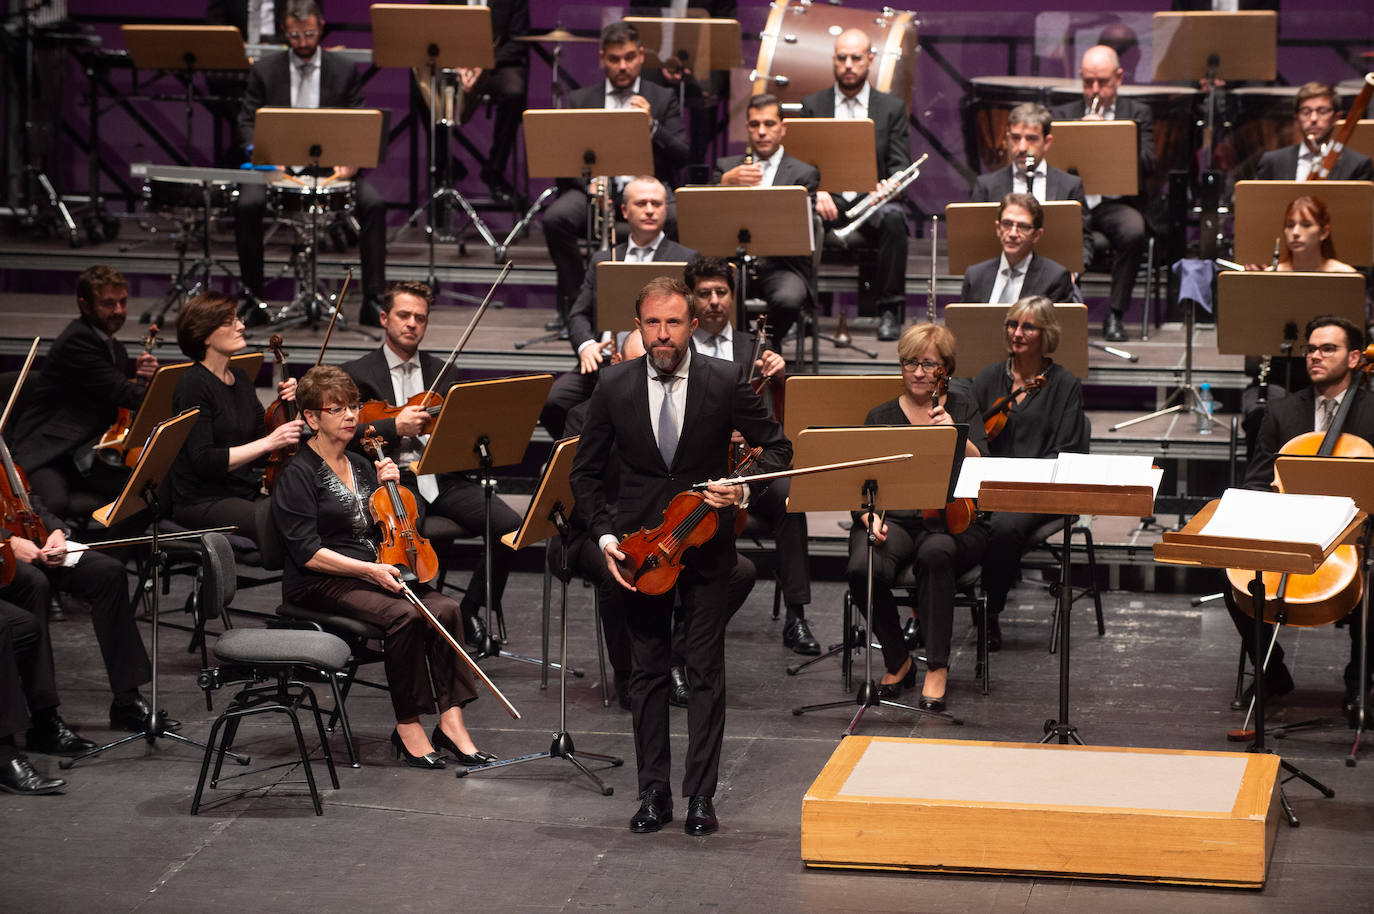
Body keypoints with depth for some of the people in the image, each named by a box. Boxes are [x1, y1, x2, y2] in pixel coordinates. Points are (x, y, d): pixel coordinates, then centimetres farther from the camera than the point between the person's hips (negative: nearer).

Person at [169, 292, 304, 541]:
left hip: (246, 494, 7)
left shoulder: (241, 380, 14)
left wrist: (286, 406, 1)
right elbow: (204, 461, -18)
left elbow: (261, 456, 15)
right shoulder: (193, 383, -9)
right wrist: (268, 442, -21)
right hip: (203, 502, -7)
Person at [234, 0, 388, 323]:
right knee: (247, 204, -30)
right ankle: (255, 300, -17)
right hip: (277, 167, -1)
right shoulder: (265, 71, 6)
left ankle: (373, 301, -20)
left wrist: (350, 160, -16)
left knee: (373, 204, -26)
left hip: (330, 166, 1)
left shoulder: (345, 72, 8)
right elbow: (247, 122, 2)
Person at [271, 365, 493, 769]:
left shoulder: (362, 466, 17)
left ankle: (451, 720, -25)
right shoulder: (298, 475, -6)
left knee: (444, 609, -22)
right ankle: (408, 726, -20)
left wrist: (388, 487, 7)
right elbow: (308, 553, -14)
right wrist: (370, 570, -22)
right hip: (320, 584, -7)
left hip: (375, 570, 7)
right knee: (403, 615, -32)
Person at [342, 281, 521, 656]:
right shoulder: (358, 373, 9)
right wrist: (396, 427, -17)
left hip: (443, 477, 4)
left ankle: (472, 611, -3)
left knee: (509, 524, -21)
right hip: (392, 479, -4)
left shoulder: (441, 372, 22)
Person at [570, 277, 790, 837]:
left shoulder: (724, 382, -7)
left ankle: (701, 795, 8)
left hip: (705, 544, -1)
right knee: (647, 672, 7)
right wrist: (604, 534, -8)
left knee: (706, 672, 2)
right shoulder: (614, 387, -3)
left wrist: (745, 489, -17)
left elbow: (777, 448, 2)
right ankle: (653, 793, 14)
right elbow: (586, 471, 5)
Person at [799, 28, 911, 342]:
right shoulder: (813, 105, 12)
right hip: (828, 201, 0)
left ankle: (889, 310, -25)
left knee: (893, 219, -34)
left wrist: (887, 186, -20)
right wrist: (817, 192, -17)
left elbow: (901, 166, 4)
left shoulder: (892, 108, 12)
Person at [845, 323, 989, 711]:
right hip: (894, 519, 1)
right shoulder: (880, 417, 12)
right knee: (864, 569, -32)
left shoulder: (962, 409, 10)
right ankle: (897, 661, -7)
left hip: (952, 522, -1)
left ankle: (937, 668, -27)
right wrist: (870, 516, -15)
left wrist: (955, 434, -22)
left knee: (935, 553, -38)